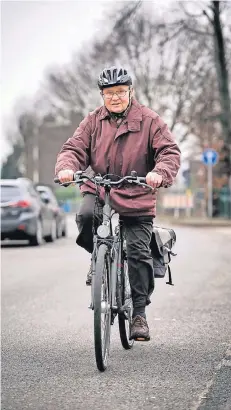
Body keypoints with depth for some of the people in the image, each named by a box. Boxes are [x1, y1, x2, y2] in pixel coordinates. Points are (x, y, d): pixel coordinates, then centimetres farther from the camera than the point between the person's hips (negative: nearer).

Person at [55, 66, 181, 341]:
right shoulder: (93, 122, 6)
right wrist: (66, 168, -24)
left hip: (136, 198, -1)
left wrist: (160, 173, -29)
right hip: (97, 190, 1)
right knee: (86, 216, -31)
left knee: (139, 253, -4)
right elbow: (74, 148, 0)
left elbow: (170, 151, -7)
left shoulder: (149, 120, 0)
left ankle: (139, 313, 7)